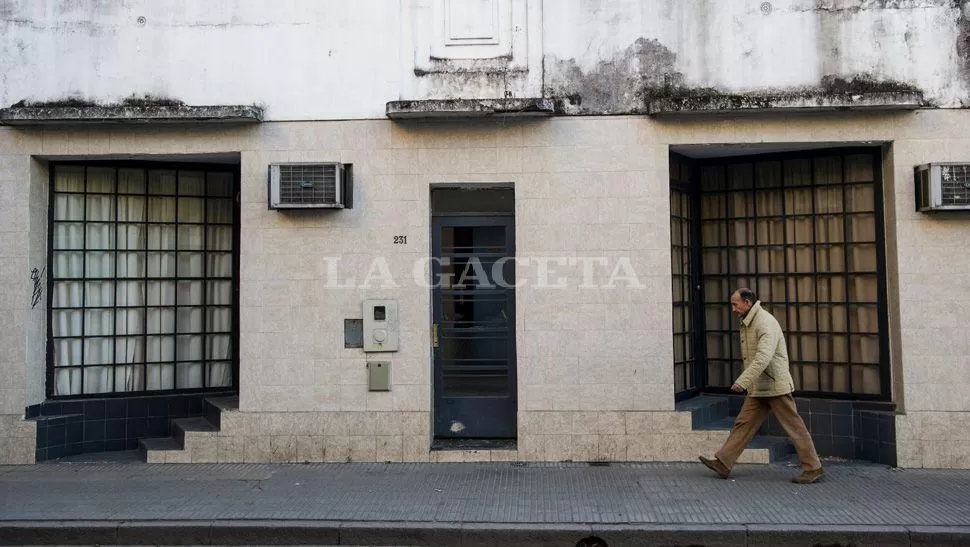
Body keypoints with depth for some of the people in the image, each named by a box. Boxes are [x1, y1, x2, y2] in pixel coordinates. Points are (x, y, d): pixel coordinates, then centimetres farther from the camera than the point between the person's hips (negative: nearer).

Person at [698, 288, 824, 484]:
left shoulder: (766, 323, -18)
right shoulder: (747, 323, 13)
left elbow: (763, 358, -30)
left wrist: (742, 381, -34)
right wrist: (746, 382, 18)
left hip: (776, 386, -9)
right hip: (758, 389, 9)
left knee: (794, 427, 1)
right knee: (743, 424, 6)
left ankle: (813, 468, 12)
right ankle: (723, 463, 6)